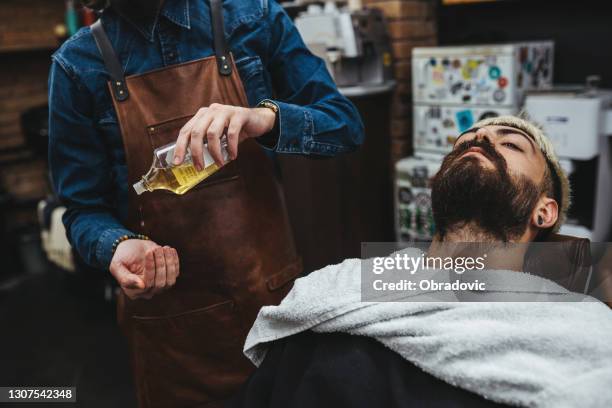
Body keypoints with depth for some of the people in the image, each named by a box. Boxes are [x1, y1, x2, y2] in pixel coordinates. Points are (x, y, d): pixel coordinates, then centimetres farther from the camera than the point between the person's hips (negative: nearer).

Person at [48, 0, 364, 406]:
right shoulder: (78, 64, -5)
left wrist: (267, 117, -24)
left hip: (276, 291, 2)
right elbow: (84, 207, -2)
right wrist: (120, 245, -24)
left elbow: (346, 125, -5)